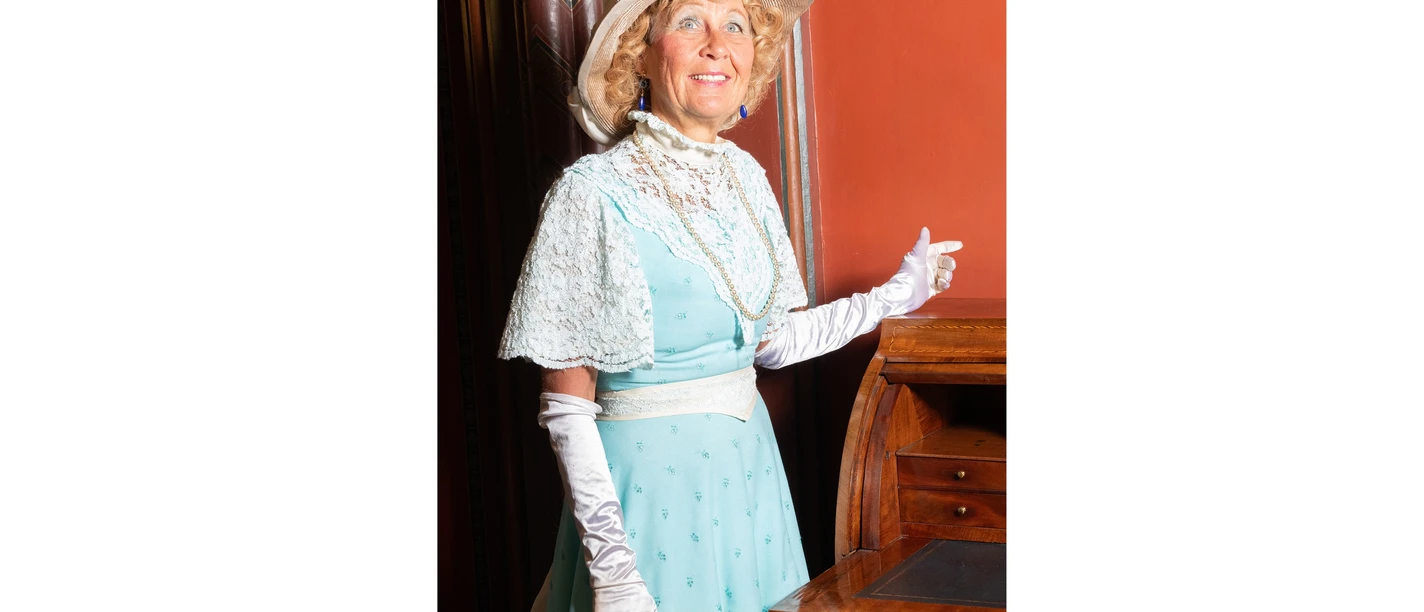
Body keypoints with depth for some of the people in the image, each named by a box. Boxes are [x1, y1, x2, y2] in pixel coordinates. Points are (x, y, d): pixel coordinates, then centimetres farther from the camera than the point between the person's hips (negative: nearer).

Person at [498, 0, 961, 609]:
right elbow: (565, 403, -15)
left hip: (748, 462, 6)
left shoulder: (744, 175, 3)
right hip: (650, 482, -6)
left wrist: (898, 293, 15)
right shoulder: (592, 193, -16)